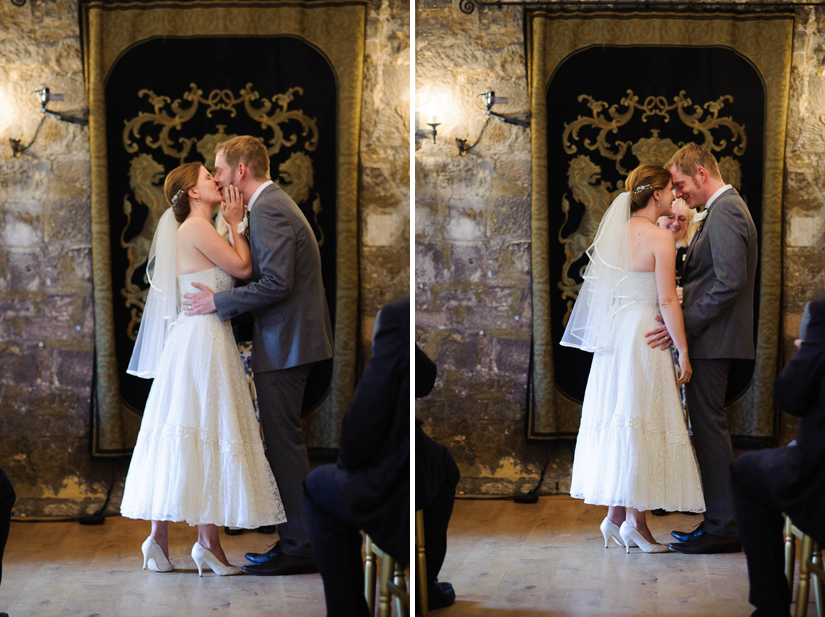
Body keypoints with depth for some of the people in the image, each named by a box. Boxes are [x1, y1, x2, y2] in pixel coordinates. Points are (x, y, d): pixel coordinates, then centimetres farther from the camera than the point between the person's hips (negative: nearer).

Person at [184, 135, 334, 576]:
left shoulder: (269, 210, -15)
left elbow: (276, 283, -23)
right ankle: (296, 539, 18)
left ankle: (298, 547, -2)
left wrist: (219, 302, -16)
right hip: (289, 340, 11)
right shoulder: (273, 204, 18)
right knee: (284, 441, 13)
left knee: (284, 442, -6)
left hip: (284, 343, -11)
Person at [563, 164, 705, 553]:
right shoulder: (660, 239, -12)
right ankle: (636, 522, 1)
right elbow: (667, 301, -14)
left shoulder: (617, 232, 9)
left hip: (614, 332, 7)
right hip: (644, 334, -7)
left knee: (618, 419, 12)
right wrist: (683, 351, -10)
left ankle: (616, 514, 15)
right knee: (640, 422, -3)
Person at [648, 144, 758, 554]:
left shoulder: (724, 212, -15)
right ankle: (720, 521, 16)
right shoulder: (726, 209, 19)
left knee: (709, 427, -7)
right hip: (712, 339, 11)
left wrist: (683, 325, -21)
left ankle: (722, 528, -3)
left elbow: (730, 282, -22)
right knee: (708, 428, 12)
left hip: (712, 339, -11)